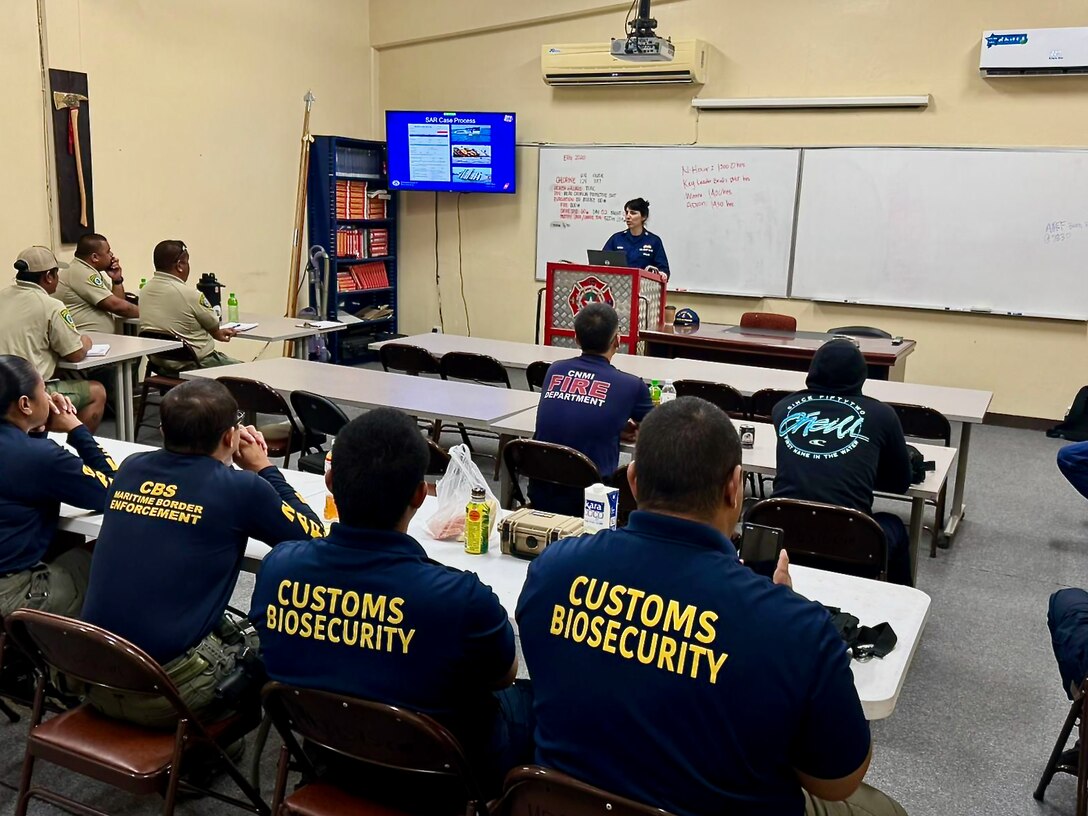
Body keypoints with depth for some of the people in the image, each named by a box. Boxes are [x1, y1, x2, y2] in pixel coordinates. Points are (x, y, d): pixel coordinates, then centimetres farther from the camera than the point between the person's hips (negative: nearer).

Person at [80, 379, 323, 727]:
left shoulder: (131, 468, 4)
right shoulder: (240, 488, -12)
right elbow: (314, 537, 3)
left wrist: (225, 457, 19)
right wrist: (264, 469, 11)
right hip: (164, 693, -6)